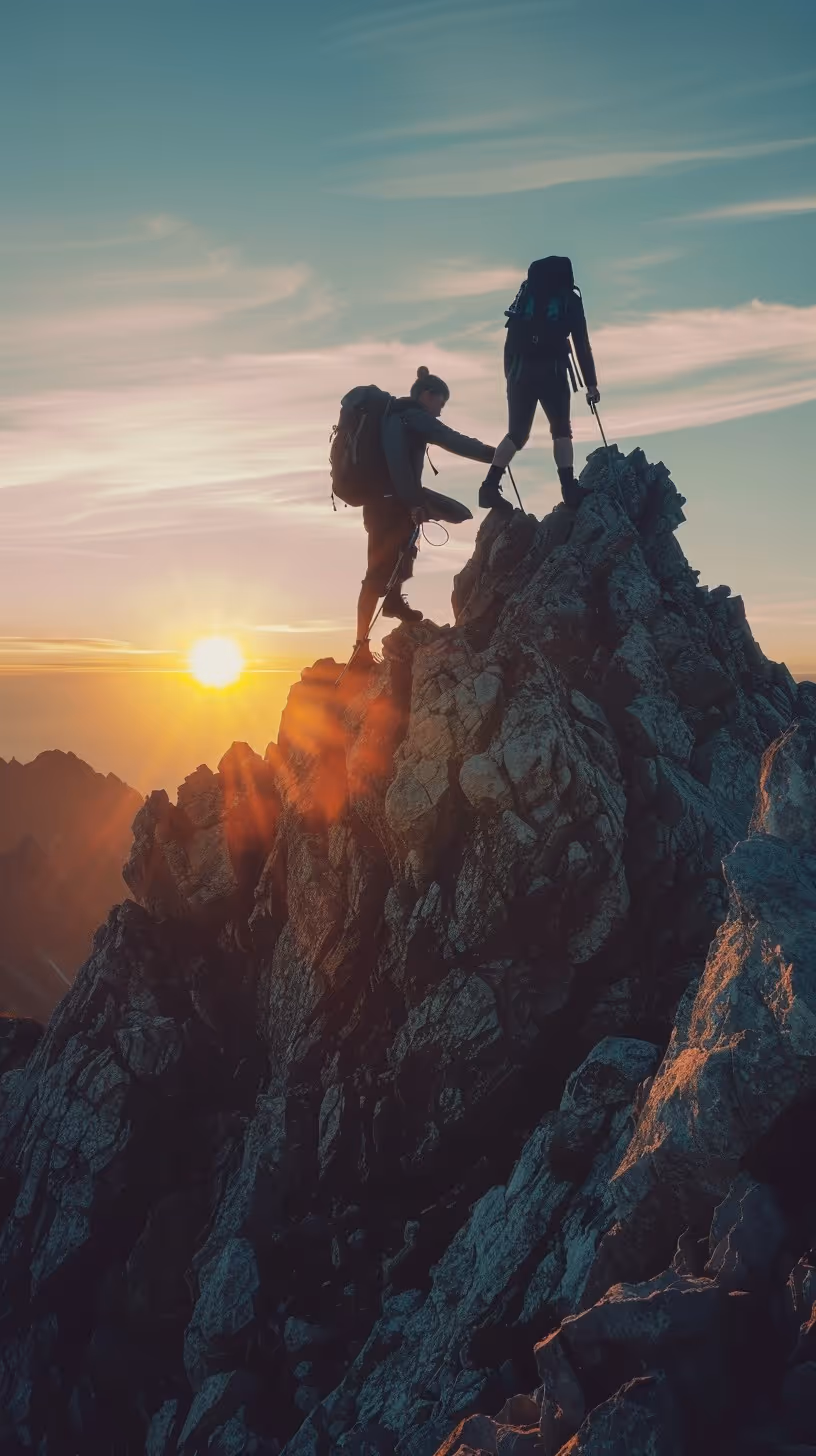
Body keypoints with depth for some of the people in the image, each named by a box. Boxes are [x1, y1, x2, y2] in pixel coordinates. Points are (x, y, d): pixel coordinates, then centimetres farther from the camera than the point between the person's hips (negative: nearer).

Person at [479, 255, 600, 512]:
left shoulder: (524, 297, 20)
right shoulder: (569, 299, 12)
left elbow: (511, 343, 14)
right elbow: (582, 345, 7)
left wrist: (510, 377, 14)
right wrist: (591, 383, 7)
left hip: (521, 371, 3)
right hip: (551, 371, -3)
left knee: (517, 433, 10)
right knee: (561, 430, 4)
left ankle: (490, 486, -4)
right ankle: (569, 488, -12)